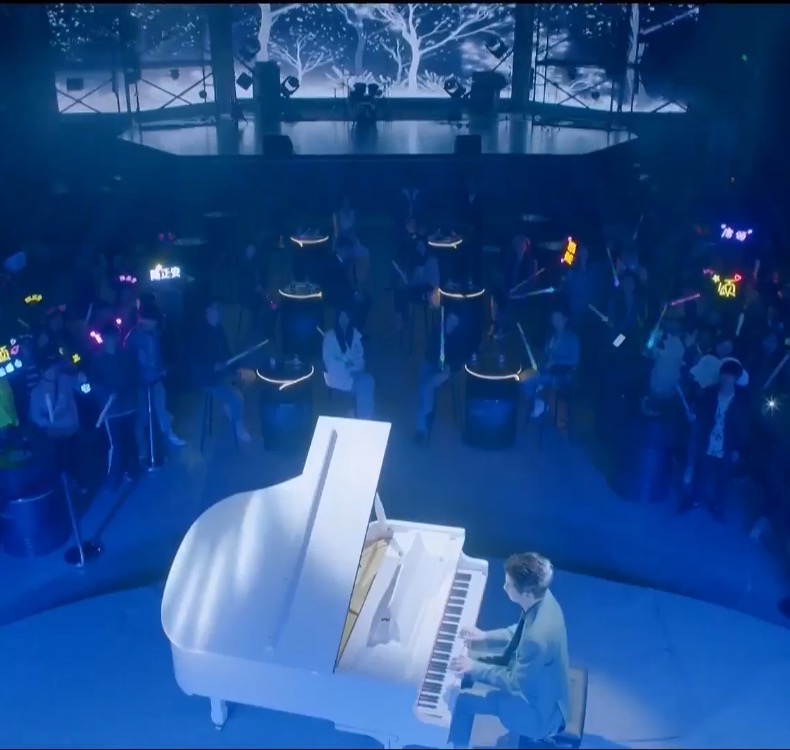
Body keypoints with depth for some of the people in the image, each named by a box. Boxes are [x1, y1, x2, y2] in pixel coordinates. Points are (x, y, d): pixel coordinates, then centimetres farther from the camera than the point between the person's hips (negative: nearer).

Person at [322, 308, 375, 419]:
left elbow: (360, 356, 5)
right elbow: (329, 361, -12)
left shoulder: (355, 334, 5)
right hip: (336, 375, -5)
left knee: (368, 380, -26)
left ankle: (367, 419, -20)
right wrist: (347, 369, -21)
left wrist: (355, 368, -15)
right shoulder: (329, 336, -9)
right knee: (362, 384, -27)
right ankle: (363, 417, -16)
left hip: (354, 373, 5)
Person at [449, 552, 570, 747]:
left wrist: (475, 668, -19)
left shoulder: (538, 637, -40)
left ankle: (458, 743, 22)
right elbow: (520, 632, 6)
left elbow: (515, 684, -25)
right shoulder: (542, 598, -15)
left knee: (461, 699, -7)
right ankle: (455, 736, 33)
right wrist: (485, 636, 0)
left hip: (538, 707, -8)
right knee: (468, 666, 13)